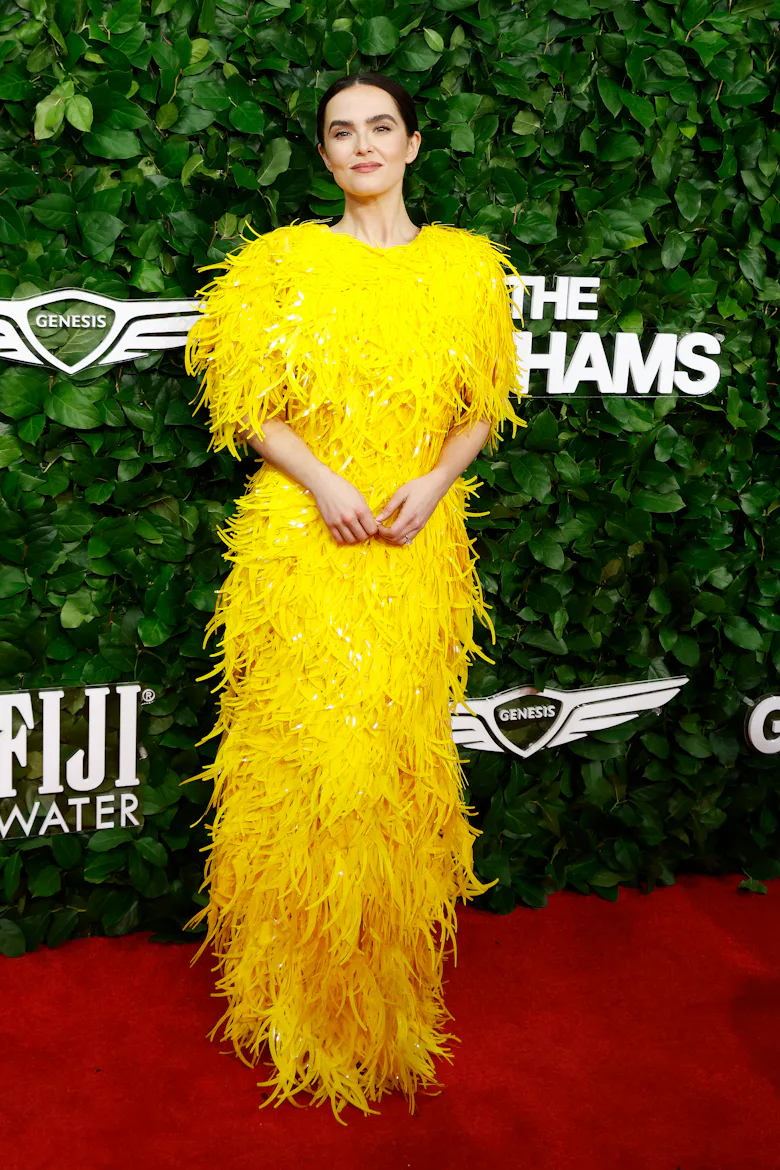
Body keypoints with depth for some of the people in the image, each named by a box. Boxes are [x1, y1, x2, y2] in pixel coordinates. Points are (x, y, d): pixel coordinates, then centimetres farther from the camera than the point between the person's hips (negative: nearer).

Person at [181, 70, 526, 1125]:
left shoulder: (465, 264, 8)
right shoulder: (285, 260, 4)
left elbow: (484, 406, 8)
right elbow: (248, 407, 1)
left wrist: (434, 482, -9)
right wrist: (322, 482, -15)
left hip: (421, 544, 2)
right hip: (303, 537, -1)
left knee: (403, 749, 6)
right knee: (306, 748, -1)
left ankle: (391, 989, 24)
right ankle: (302, 997, 17)